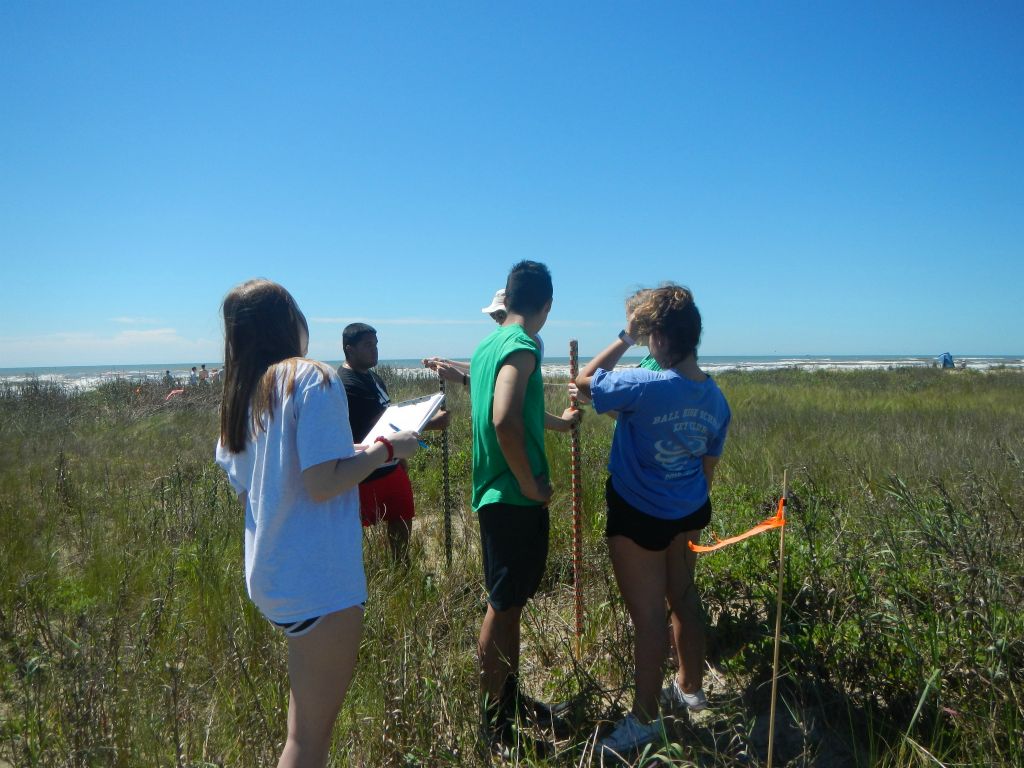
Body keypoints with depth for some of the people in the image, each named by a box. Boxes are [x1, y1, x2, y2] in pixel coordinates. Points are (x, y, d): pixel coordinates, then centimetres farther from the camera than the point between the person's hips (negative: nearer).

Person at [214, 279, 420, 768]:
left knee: (307, 718, 24)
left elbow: (245, 492, 14)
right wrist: (387, 449, -9)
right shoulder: (314, 378, -14)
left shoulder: (239, 396, 10)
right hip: (319, 577, -8)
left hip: (270, 575, 8)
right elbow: (322, 484, -22)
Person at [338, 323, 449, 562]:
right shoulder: (348, 384, -20)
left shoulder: (371, 376, 11)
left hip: (392, 467, 9)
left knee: (402, 521, 18)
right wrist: (430, 423, -28)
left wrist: (400, 457, 21)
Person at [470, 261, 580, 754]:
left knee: (509, 602, 19)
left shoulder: (487, 346, 13)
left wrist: (558, 421, 41)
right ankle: (493, 722, 17)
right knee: (504, 606, 2)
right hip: (515, 498, -9)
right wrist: (531, 483, -18)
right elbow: (505, 422, -30)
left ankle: (509, 697, 34)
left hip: (496, 494, 9)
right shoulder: (522, 348, -16)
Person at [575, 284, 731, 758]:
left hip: (638, 519, -7)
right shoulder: (715, 398, -4)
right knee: (682, 597, 24)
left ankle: (644, 721, 20)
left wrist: (625, 337, -8)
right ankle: (690, 687, 44)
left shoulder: (645, 386, -27)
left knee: (647, 616, 4)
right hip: (689, 514, 7)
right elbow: (708, 467, 7)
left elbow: (583, 381, -11)